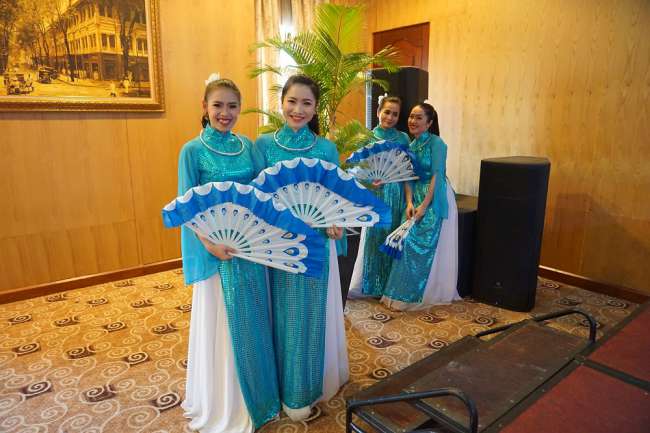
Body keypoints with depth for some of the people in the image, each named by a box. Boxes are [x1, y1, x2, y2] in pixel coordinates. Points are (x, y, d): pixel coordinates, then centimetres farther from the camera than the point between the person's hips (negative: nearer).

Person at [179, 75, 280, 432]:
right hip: (217, 248, -4)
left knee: (255, 320, 16)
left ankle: (259, 392, 38)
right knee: (225, 326, 8)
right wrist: (210, 243, -22)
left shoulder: (247, 145, 6)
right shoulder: (192, 151, -7)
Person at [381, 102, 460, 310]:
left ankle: (415, 294, 10)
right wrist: (409, 203, -8)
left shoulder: (436, 142, -11)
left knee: (425, 246, -3)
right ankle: (406, 291, 16)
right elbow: (408, 178, 6)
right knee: (410, 244, 4)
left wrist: (424, 205, -19)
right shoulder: (411, 146, 10)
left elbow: (437, 176, -16)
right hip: (416, 198, 6)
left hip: (435, 199, -6)